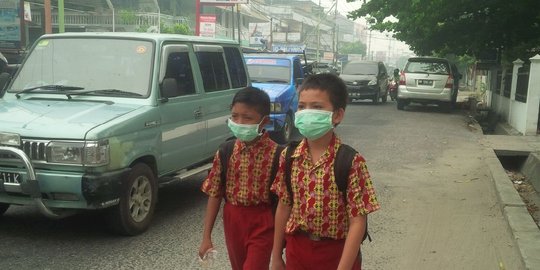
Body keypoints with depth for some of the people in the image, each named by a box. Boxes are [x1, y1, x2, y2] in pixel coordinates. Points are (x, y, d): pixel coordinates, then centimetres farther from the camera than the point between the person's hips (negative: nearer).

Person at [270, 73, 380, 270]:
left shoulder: (351, 162, -17)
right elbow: (284, 207, 4)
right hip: (297, 250, 4)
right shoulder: (289, 157, -4)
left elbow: (357, 221, -16)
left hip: (336, 253, -4)